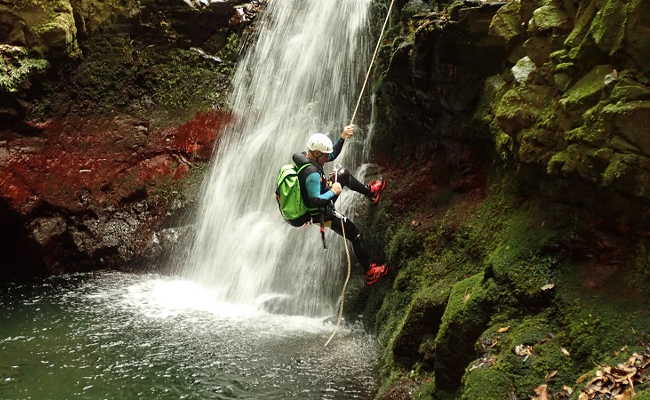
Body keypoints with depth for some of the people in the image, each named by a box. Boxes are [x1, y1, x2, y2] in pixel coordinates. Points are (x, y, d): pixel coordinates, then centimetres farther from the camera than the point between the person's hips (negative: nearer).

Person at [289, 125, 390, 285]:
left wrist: (342, 138, -6)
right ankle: (370, 273, 13)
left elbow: (332, 155, 6)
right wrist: (333, 192, -26)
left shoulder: (304, 157, -8)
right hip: (318, 213, -9)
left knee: (343, 173, 21)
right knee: (355, 234, 2)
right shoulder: (312, 174, -37)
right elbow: (315, 201, -38)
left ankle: (369, 191, 43)